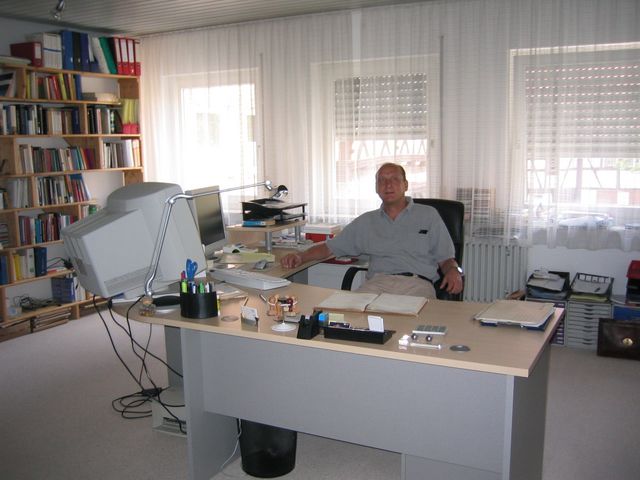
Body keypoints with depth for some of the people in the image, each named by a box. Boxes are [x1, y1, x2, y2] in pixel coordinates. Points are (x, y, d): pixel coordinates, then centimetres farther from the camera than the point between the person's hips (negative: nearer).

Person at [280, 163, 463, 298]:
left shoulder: (428, 215, 19)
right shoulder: (366, 221, 24)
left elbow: (445, 258, 16)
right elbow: (330, 247, 23)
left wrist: (453, 271, -8)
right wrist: (301, 256, 5)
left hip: (417, 284, -1)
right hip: (378, 282, 1)